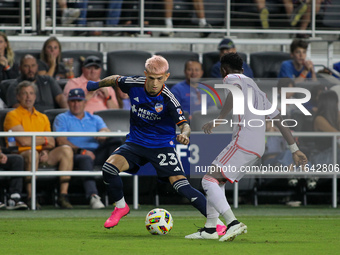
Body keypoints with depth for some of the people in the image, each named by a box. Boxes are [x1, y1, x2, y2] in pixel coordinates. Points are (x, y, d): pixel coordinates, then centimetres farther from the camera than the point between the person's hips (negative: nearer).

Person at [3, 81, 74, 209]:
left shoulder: (43, 118, 22)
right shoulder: (13, 115, 1)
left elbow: (51, 143, 14)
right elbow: (23, 141, -12)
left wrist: (46, 151, -9)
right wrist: (45, 140, 1)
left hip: (42, 156, 6)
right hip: (20, 154, -6)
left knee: (66, 150, -18)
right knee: (32, 153, -40)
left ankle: (63, 196, -25)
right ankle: (30, 198, -36)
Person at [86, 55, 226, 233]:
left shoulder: (168, 99, -22)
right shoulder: (134, 85, -12)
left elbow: (184, 124, -24)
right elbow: (115, 79, 10)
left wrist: (184, 135, -47)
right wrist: (97, 84, 26)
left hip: (162, 145, -4)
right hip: (135, 142, 4)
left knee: (181, 186, -19)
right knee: (109, 167, -21)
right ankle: (121, 207, 6)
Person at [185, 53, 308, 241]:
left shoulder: (231, 78, 4)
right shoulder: (257, 90, 28)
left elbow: (235, 91, -23)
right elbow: (279, 120, 27)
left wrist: (218, 119, -28)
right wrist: (295, 150, 27)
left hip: (242, 144, -9)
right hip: (257, 149, 9)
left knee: (209, 181, -10)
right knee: (217, 181, 21)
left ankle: (233, 223, -26)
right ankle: (210, 229, 19)